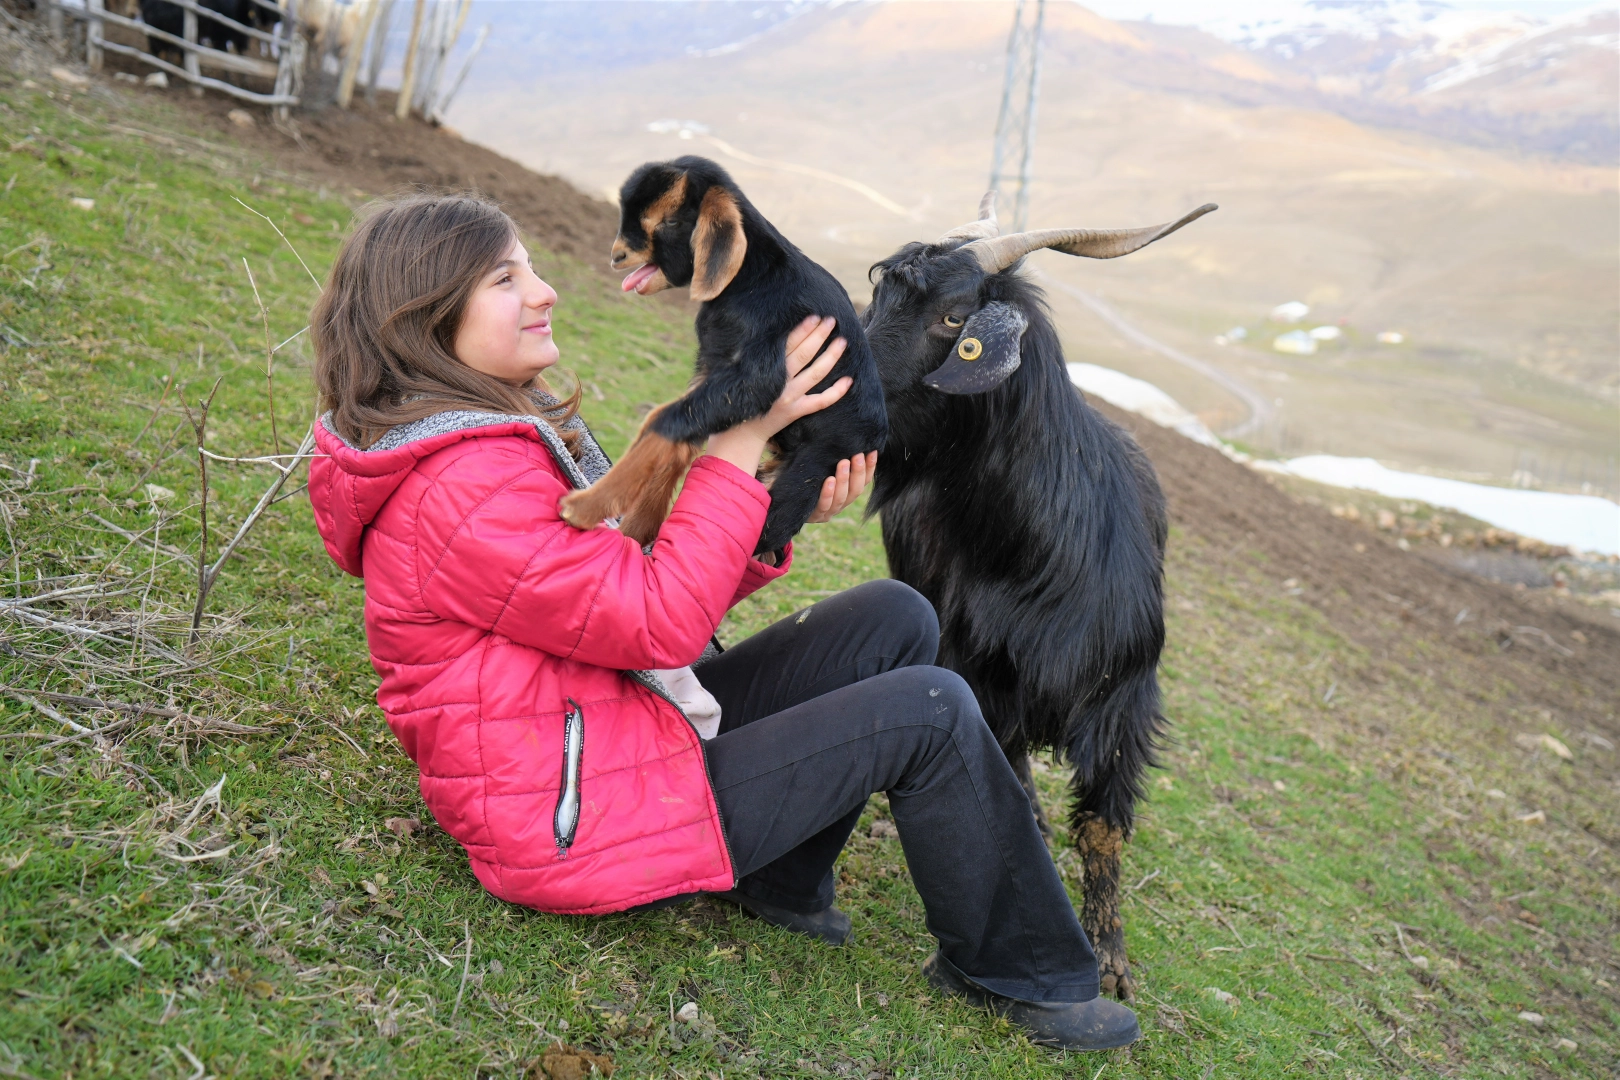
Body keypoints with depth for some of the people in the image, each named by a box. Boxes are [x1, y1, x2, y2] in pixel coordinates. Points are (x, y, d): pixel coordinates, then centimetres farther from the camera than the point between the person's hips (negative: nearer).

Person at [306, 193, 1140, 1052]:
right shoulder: (464, 493, -24)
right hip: (575, 826, -10)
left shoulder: (511, 433, 10)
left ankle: (781, 884, 10)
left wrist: (776, 516, -8)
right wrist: (740, 439, -20)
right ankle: (1022, 974, 8)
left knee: (895, 620, 3)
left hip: (611, 737, 10)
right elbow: (662, 622, -24)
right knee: (928, 712, -13)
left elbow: (635, 586, 6)